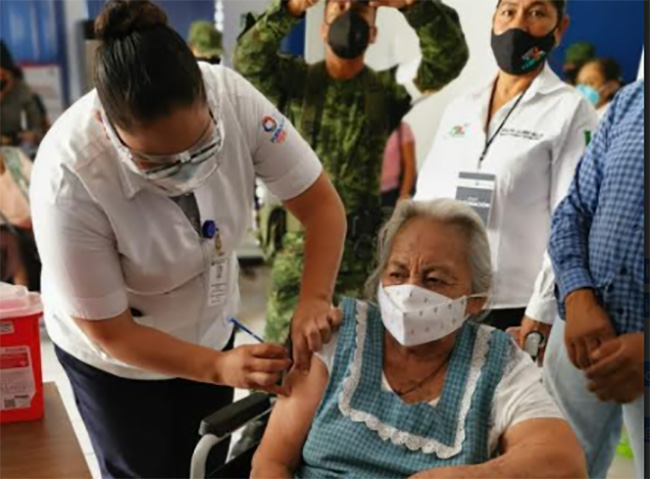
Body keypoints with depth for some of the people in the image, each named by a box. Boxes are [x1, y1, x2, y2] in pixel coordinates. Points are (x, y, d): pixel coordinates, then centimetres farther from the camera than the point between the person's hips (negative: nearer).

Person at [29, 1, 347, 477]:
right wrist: (219, 367, -30)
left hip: (208, 326, 4)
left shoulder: (232, 97, -29)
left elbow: (321, 204, -19)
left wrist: (314, 301, -32)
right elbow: (109, 331, -24)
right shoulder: (68, 180, -35)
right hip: (114, 357, -3)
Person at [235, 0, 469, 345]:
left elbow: (449, 59, -11)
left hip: (359, 249, 0)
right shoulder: (294, 81, 2)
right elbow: (248, 59, -15)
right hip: (295, 245, 0)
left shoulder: (386, 88, 2)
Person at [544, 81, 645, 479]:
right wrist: (578, 298, -10)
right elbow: (574, 210, 6)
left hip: (635, 349, -3)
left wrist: (645, 349, -23)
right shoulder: (630, 100, 4)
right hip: (583, 327, 4)